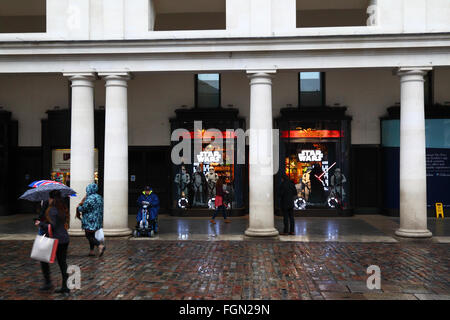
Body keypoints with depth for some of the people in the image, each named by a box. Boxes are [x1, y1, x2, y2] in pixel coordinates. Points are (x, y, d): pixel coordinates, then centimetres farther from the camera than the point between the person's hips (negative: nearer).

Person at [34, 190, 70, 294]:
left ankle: (47, 282, 11)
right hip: (64, 239, 7)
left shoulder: (52, 210, -15)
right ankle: (65, 286, 10)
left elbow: (52, 226, -21)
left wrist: (40, 224, -6)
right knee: (62, 262, 10)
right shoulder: (63, 209, 9)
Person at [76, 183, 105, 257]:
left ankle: (100, 246, -20)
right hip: (97, 220, 9)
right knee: (92, 235, 16)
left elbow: (83, 209, -13)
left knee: (89, 236, -3)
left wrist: (78, 207, 6)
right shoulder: (99, 197, 8)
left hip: (90, 221, -9)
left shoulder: (89, 199, -18)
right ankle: (92, 251, 18)